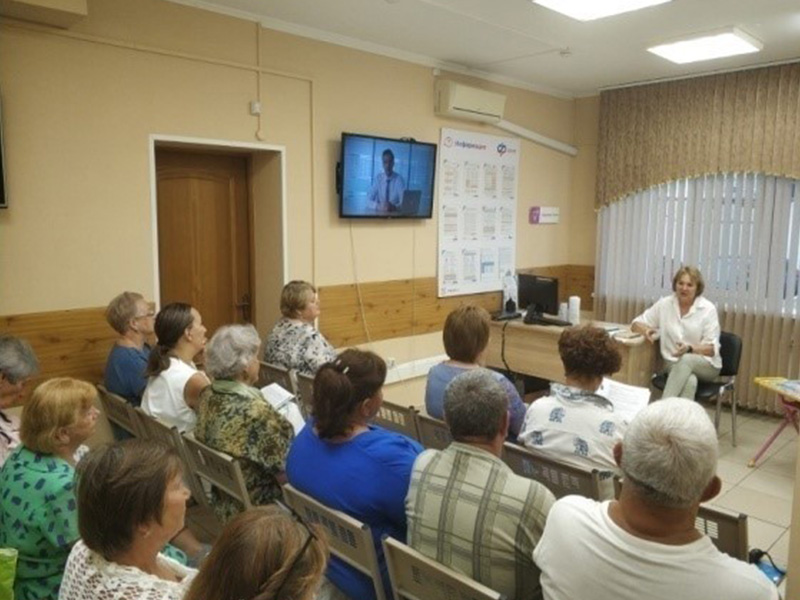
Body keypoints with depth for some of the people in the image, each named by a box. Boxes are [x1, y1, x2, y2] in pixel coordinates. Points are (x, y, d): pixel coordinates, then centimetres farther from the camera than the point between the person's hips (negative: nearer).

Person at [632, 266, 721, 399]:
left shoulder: (708, 308, -7)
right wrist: (646, 330, -19)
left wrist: (690, 349, -28)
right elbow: (637, 323, 6)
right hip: (675, 364, 2)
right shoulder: (665, 304, -1)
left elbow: (712, 349, -7)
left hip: (706, 365, -1)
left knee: (686, 359, -37)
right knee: (690, 382, -35)